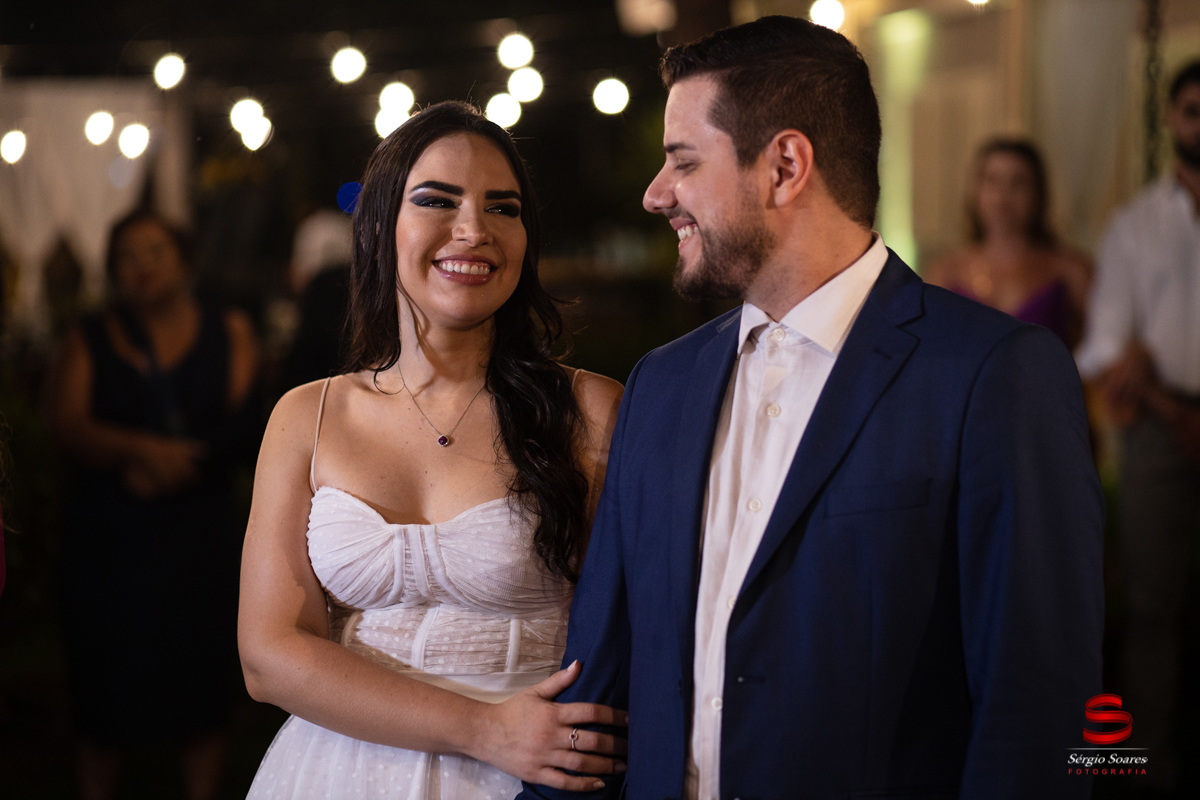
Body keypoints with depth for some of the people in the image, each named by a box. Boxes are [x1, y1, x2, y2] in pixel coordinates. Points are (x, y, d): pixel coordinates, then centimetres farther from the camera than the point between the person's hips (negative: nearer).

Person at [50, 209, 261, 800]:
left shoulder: (228, 335, 10)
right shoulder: (87, 344, 10)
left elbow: (241, 428, -2)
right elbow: (71, 430, -5)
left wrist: (166, 465, -13)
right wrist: (142, 448, -21)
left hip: (197, 533, 0)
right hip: (107, 537, 0)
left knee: (202, 679, 0)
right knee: (106, 685, 1)